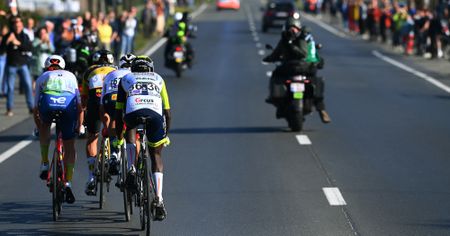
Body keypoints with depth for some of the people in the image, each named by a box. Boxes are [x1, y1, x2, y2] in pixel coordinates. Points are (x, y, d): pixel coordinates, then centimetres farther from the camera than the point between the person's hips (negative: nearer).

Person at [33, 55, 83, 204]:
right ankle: (68, 182, 3)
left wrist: (39, 128, 50)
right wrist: (79, 126, 49)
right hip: (68, 102, 0)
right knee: (69, 145, 13)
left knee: (44, 127, 34)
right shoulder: (71, 76, 38)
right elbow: (79, 105, 38)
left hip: (47, 102, 0)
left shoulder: (42, 77, 35)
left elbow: (36, 109, 36)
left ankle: (45, 163, 25)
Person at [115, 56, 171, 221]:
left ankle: (131, 170, 9)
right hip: (155, 115, 1)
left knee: (131, 133, 33)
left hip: (133, 113, -1)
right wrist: (166, 134, 44)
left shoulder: (125, 79, 33)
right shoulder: (158, 80, 35)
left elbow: (119, 111, 31)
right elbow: (167, 111, 34)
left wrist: (119, 136, 38)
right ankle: (159, 200, 7)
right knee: (156, 156, 17)